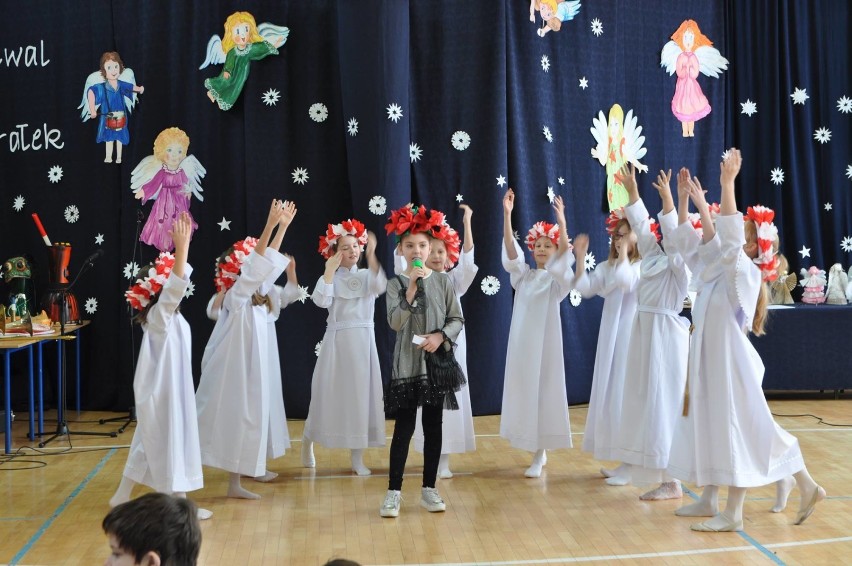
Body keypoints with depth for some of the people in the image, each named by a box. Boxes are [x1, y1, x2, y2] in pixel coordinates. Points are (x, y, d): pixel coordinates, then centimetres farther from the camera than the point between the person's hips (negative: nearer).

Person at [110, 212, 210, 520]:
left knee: (149, 445, 17)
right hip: (162, 394, -9)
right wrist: (182, 247, -41)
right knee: (170, 446, 1)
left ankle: (121, 497, 27)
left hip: (167, 390, 9)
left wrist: (183, 246, 4)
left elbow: (179, 277, 13)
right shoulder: (159, 318, -20)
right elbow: (175, 288, -37)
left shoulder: (169, 316, 5)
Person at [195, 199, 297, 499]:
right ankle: (235, 483, 4)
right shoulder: (236, 297, -17)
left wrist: (283, 226, 13)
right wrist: (269, 225, -39)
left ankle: (251, 469, 34)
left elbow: (267, 262, 12)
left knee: (253, 418, 19)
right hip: (239, 370, -9)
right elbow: (254, 267, -32)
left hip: (253, 368, 9)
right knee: (239, 421, -3)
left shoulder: (254, 299, 6)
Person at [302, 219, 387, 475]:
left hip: (363, 341, 2)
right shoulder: (330, 278, 0)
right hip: (337, 341, -2)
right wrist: (330, 271, -18)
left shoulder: (366, 275, 5)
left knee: (360, 394, 3)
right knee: (332, 393, 5)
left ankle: (357, 457, 12)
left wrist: (371, 255, -29)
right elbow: (322, 301, -19)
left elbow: (380, 287, -19)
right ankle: (308, 443, 29)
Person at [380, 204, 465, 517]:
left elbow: (457, 320, 5)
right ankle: (394, 491, 5)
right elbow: (395, 322, -14)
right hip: (407, 362, -2)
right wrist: (411, 289, -21)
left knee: (433, 426, 7)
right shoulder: (396, 284, -2)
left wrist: (440, 336, -13)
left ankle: (429, 488, 18)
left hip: (436, 361, 2)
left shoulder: (442, 282, 3)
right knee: (404, 426, -2)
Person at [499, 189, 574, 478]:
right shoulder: (523, 275, 7)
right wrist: (507, 214, -19)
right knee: (523, 390, 6)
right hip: (521, 341, 4)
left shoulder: (557, 278, -2)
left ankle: (539, 455, 5)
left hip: (545, 341, -4)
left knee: (542, 390, -2)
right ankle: (538, 452, 18)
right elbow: (510, 250, -7)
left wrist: (562, 224, -36)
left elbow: (565, 256, -21)